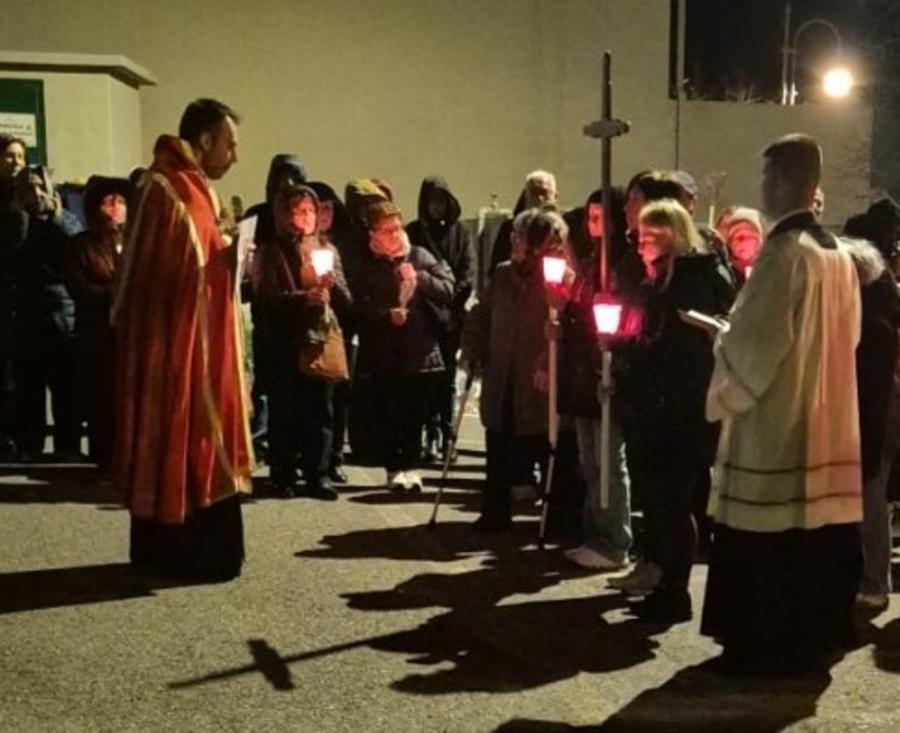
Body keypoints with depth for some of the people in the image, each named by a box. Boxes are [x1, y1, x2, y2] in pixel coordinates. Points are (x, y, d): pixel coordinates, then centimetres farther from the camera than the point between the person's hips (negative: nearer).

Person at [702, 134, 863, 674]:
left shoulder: (783, 251, -16)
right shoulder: (838, 255, 10)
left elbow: (754, 337, -18)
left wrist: (726, 389, 0)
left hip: (775, 422, -8)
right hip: (825, 420, 8)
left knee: (769, 540, 0)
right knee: (816, 530, 13)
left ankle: (766, 646, 7)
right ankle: (813, 637, 22)